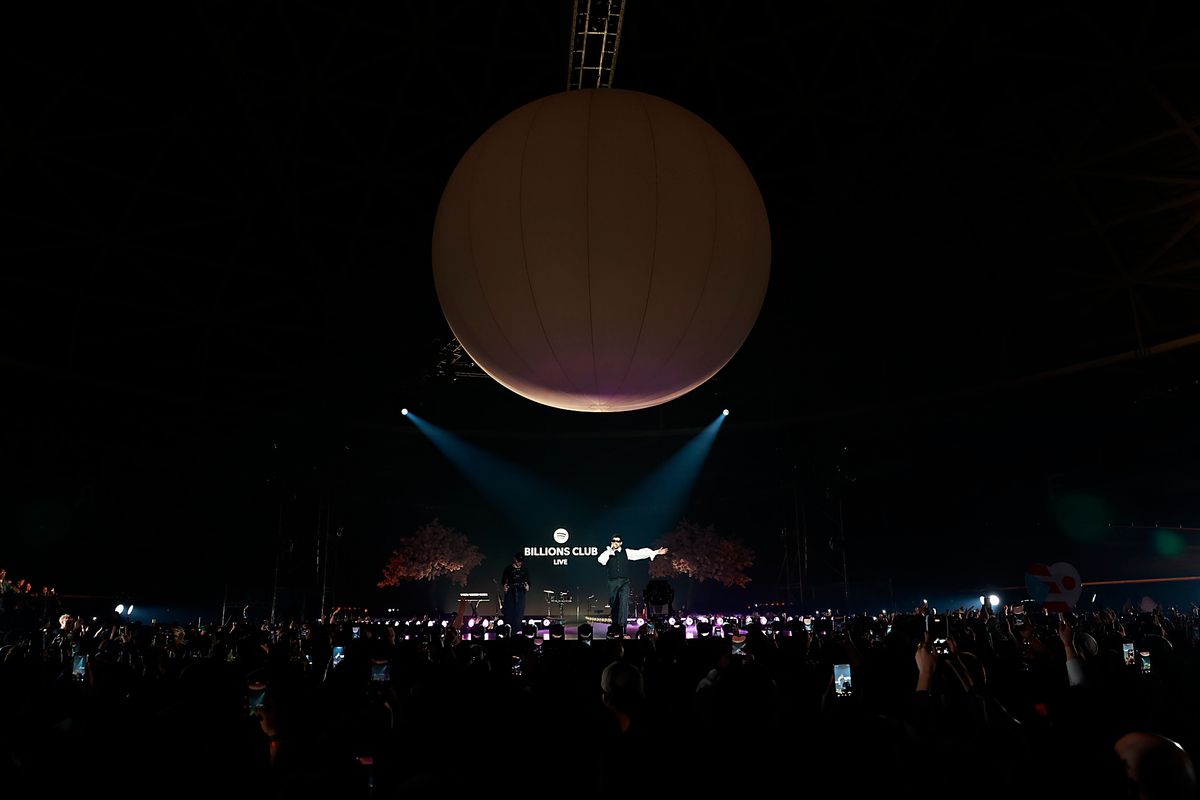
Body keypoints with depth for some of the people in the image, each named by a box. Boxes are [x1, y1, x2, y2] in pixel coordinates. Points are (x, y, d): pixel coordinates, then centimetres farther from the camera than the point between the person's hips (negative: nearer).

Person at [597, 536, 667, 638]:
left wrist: (656, 552, -1)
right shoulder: (608, 553, 8)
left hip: (624, 582, 0)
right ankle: (614, 627, 21)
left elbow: (640, 553, 5)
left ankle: (621, 628, -16)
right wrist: (610, 551, -9)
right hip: (613, 582, 0)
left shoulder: (626, 552, 10)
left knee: (623, 604, -14)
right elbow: (601, 560, -10)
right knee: (614, 605, 6)